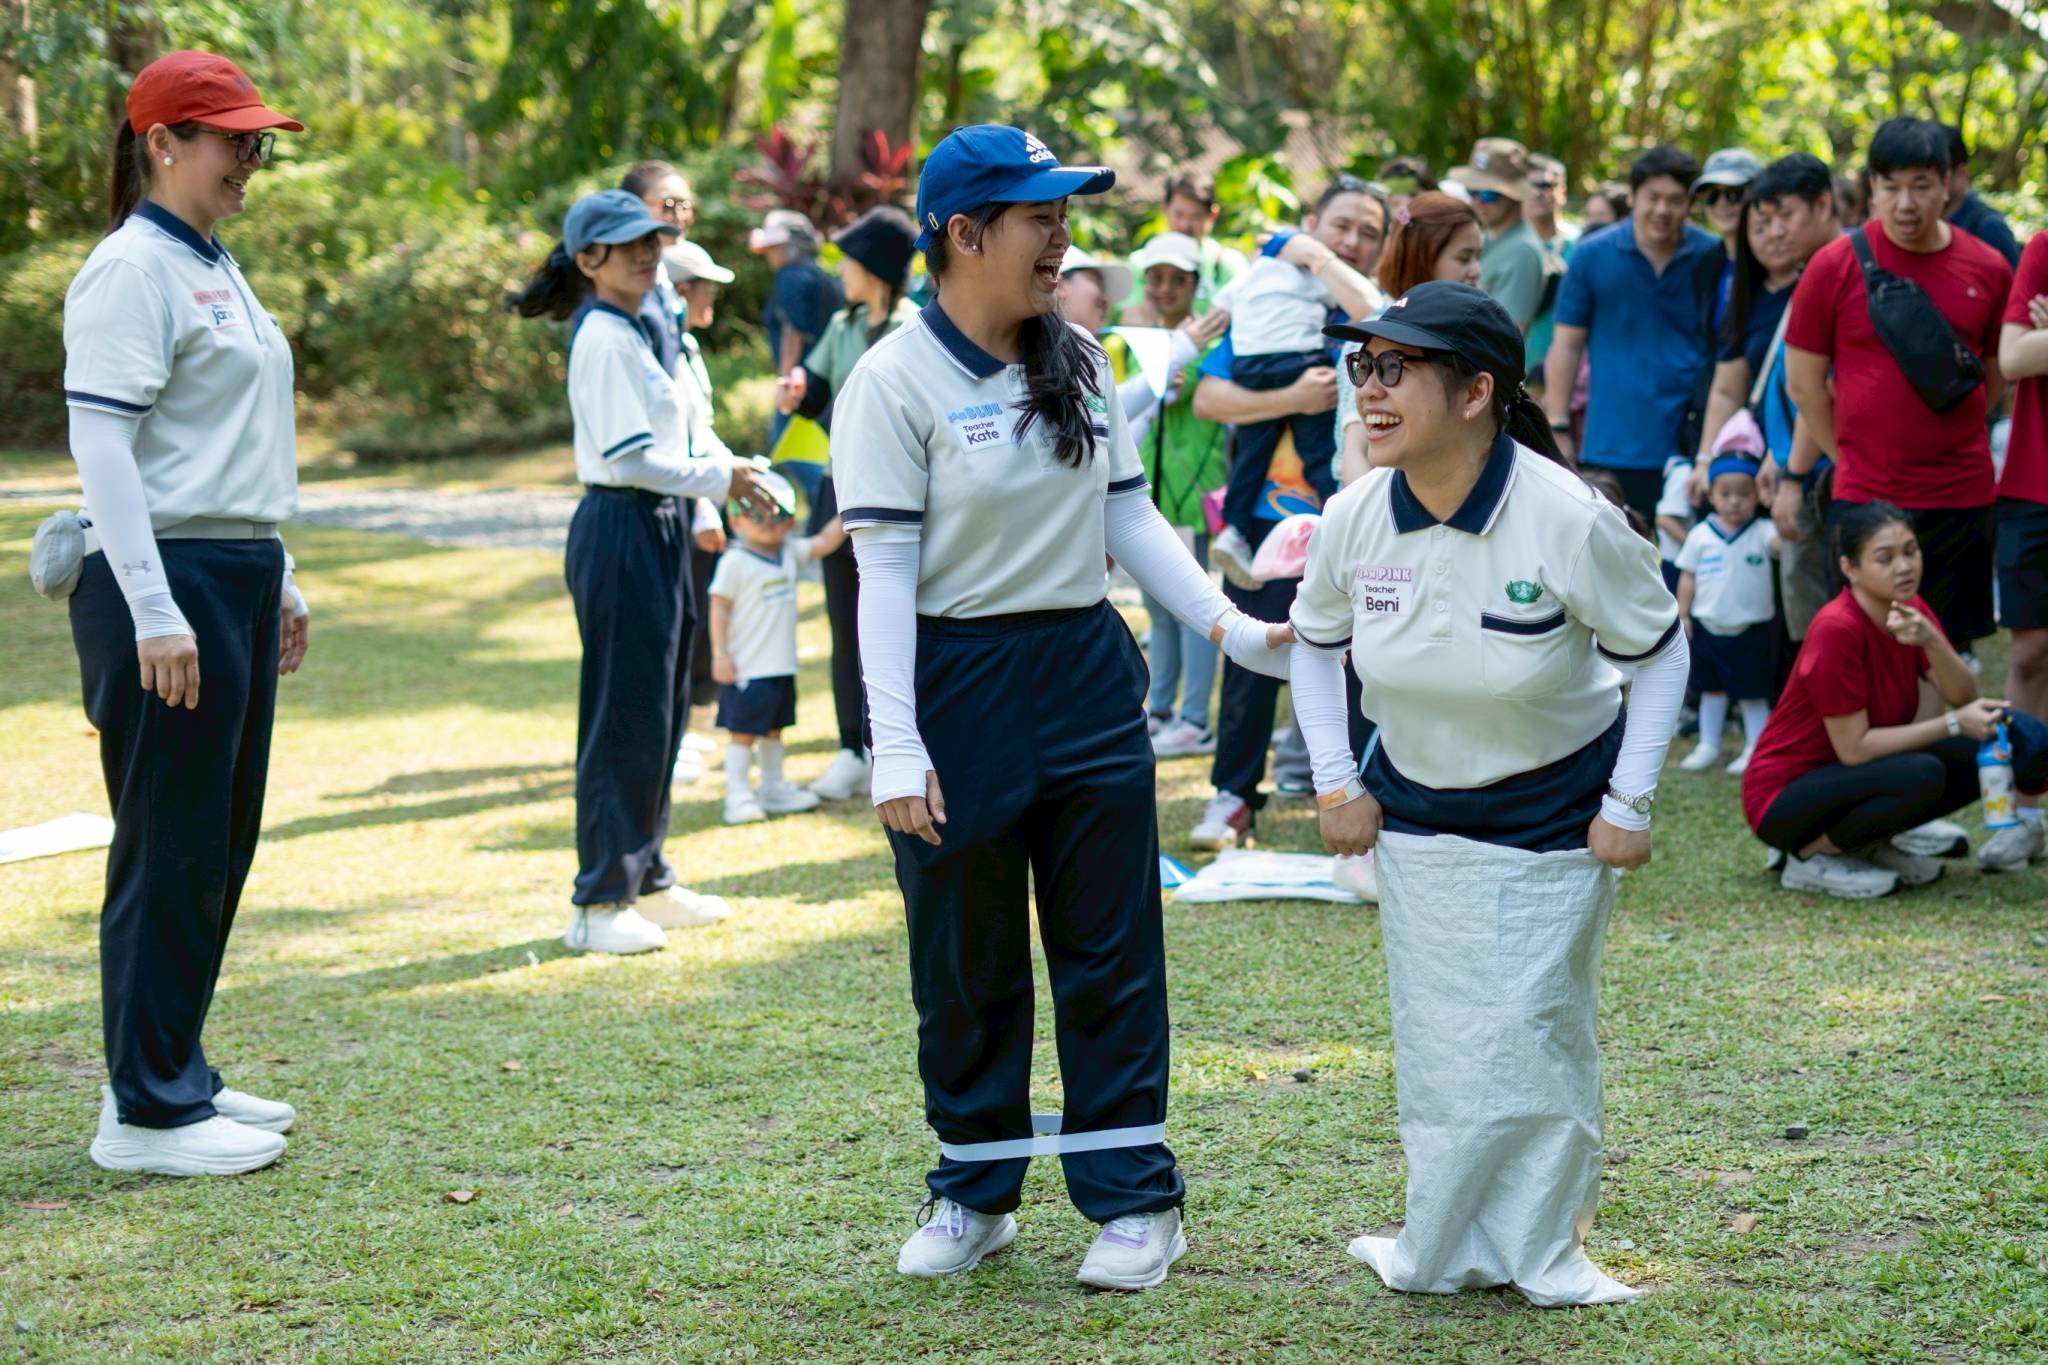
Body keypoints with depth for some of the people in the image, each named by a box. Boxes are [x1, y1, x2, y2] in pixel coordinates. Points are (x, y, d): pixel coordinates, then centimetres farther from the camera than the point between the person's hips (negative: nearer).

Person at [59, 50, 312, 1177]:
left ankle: (175, 1074, 22)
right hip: (166, 580, -9)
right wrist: (154, 612, -24)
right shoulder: (130, 270, -11)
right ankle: (146, 1113, 1)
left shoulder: (216, 270, 18)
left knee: (221, 842, 13)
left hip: (238, 581, 9)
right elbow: (103, 446, -18)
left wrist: (277, 581, 23)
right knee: (170, 850, -5)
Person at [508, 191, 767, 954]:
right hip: (620, 531, -10)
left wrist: (732, 471, -1)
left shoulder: (636, 333, 16)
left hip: (657, 531, 10)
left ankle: (648, 882, 24)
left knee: (662, 713, 15)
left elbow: (684, 426, 16)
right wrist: (720, 480, -15)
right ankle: (598, 905, -1)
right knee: (625, 717, -6)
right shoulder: (604, 339, -14)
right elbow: (631, 455, -20)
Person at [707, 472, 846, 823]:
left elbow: (825, 542, 14)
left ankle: (773, 788, 28)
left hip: (781, 664, 7)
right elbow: (719, 608, -12)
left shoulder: (790, 553, 8)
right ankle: (738, 796, -1)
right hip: (747, 667, -7)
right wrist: (720, 654, -15)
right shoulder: (735, 563, -12)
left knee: (773, 728, 18)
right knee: (743, 730, -5)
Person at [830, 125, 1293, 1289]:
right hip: (959, 687, -4)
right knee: (966, 963, 8)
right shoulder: (896, 383, -10)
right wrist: (896, 747, -18)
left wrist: (1232, 626, 0)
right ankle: (974, 1194, 24)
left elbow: (1130, 515, 11)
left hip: (1089, 678, 4)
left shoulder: (1081, 363, 6)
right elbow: (885, 570, -13)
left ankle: (1135, 1196, 16)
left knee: (1111, 950, 7)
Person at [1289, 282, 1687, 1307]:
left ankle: (1544, 1253, 17)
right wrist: (1336, 784, 2)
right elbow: (1314, 640, 7)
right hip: (1415, 813, 3)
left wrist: (1628, 806, -11)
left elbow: (1659, 653, -11)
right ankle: (1449, 1251, 22)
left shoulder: (1569, 521, -26)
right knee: (1435, 1045, 8)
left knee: (1533, 1033, -1)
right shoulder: (1355, 518, -14)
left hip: (1553, 816, -3)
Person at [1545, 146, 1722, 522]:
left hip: (1692, 445, 0)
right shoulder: (1592, 256, 3)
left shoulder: (1712, 259, 3)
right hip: (1612, 448, 0)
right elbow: (1567, 346, 5)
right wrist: (1558, 429, 0)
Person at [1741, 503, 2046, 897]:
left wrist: (1931, 640, -28)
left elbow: (1964, 698, -10)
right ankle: (1810, 856, -11)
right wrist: (1952, 725, -23)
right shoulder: (1837, 629, -25)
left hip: (1857, 775, 8)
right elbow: (1853, 748, -24)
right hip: (1783, 796, -8)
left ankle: (1868, 845, 5)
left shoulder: (1912, 611, -1)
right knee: (1921, 775, -35)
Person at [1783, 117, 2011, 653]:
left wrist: (1942, 439, 6)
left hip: (1962, 499, 2)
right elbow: (1803, 381, 2)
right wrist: (1850, 456, 1)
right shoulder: (1835, 266, -4)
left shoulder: (1988, 269, 3)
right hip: (1865, 499, -2)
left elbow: (1998, 375, 15)